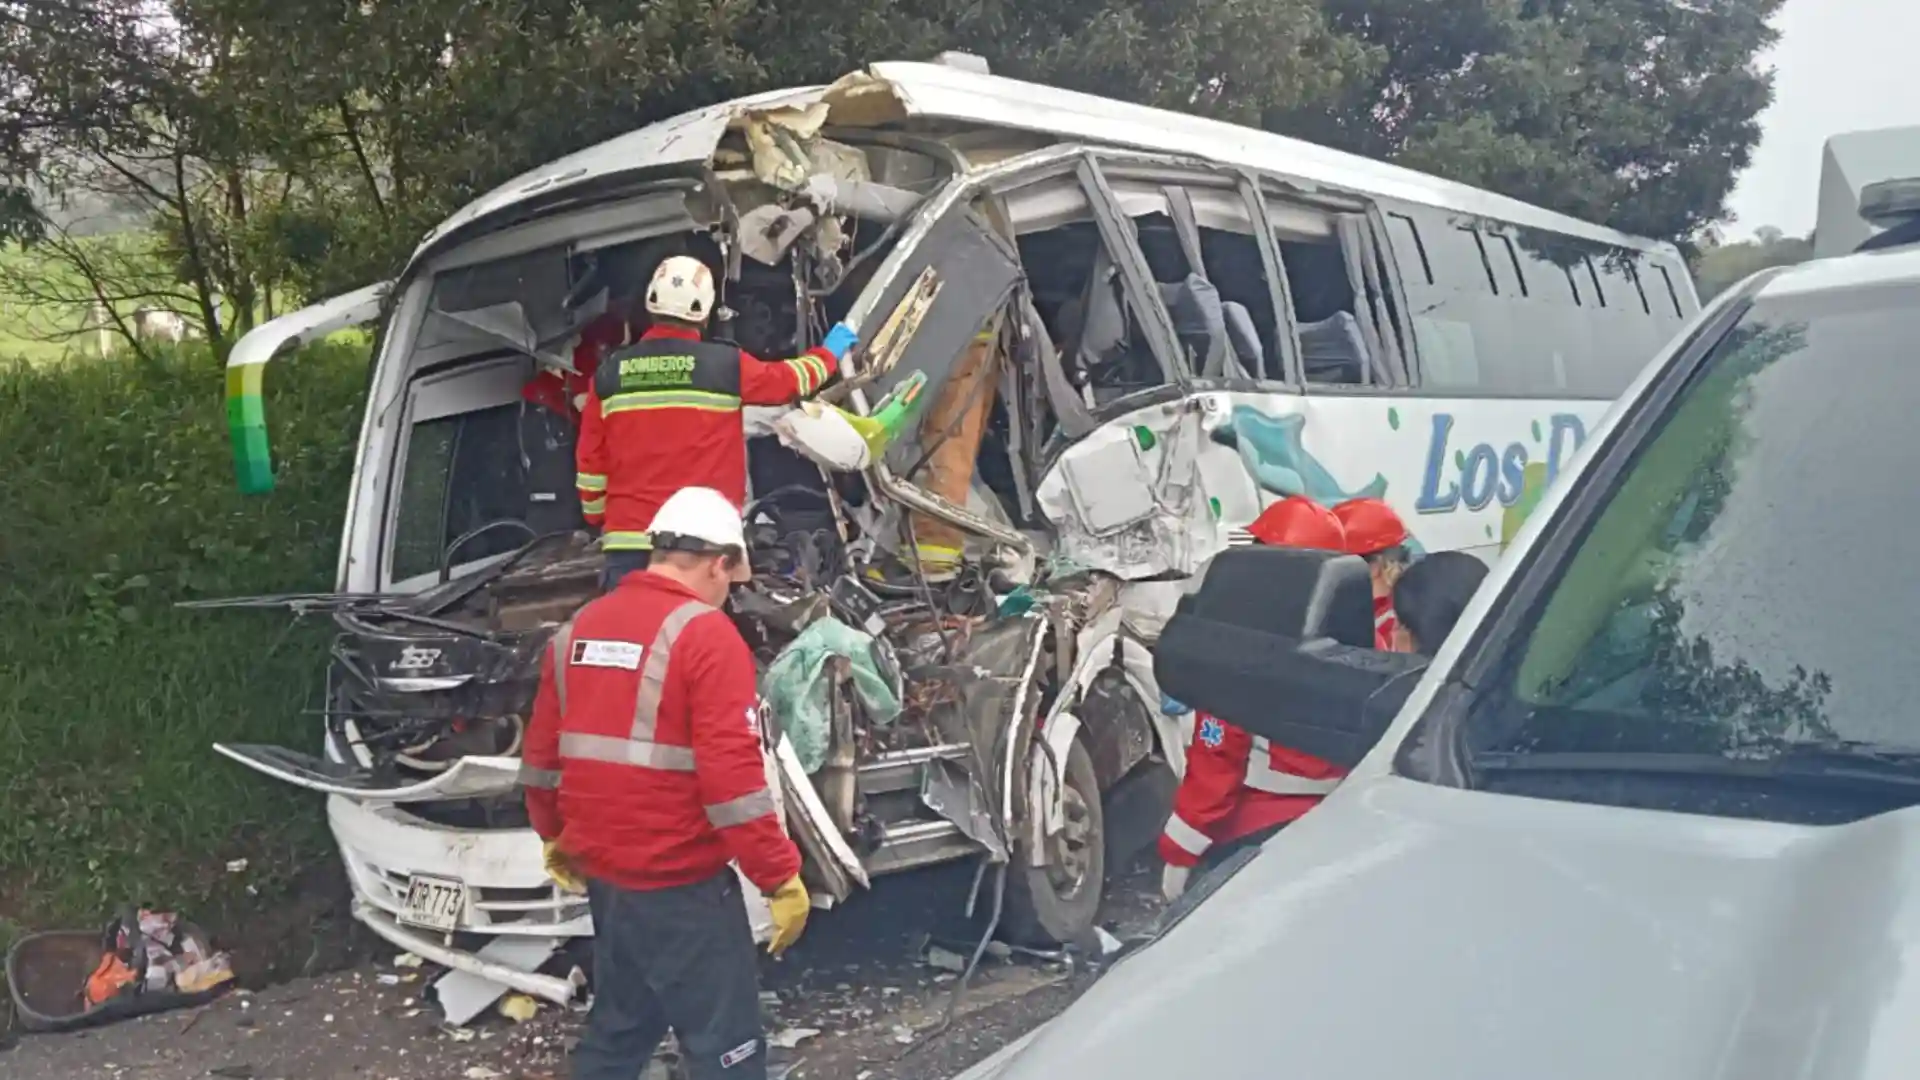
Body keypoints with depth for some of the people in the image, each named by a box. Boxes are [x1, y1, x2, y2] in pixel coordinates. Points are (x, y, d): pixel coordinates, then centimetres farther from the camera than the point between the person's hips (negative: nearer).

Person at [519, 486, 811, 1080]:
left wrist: (555, 837, 28)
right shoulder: (706, 635, -16)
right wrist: (781, 876, -14)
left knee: (620, 1025, 24)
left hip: (603, 871, 8)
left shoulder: (579, 628, 7)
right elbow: (732, 774, -21)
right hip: (680, 882, -8)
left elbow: (541, 753, 14)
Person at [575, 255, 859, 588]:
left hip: (628, 535, 2)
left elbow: (590, 459, 8)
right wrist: (828, 353, 32)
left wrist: (597, 518, 22)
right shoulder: (726, 366, -4)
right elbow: (788, 379, 13)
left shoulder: (610, 372, 3)